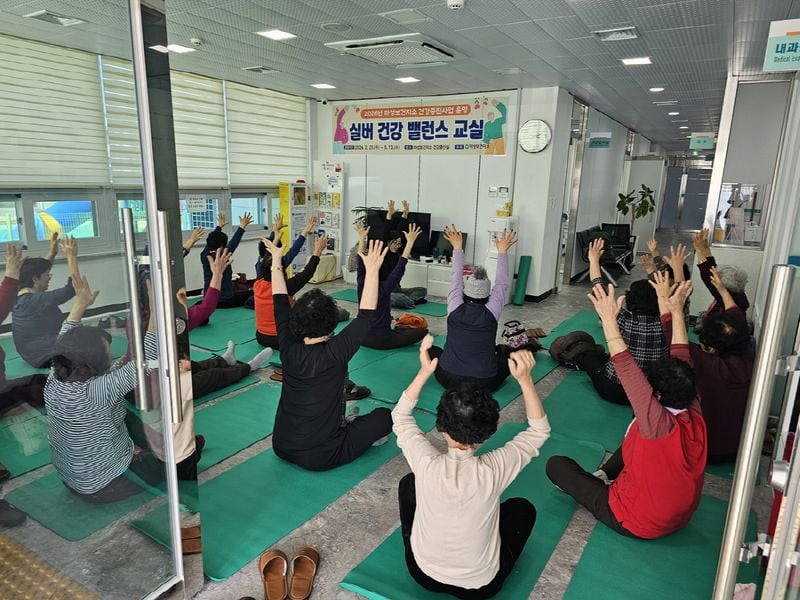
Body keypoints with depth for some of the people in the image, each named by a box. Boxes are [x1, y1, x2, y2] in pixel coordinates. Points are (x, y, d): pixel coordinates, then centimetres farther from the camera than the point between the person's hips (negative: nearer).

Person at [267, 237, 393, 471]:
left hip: (281, 448, 5)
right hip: (320, 458, -5)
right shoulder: (334, 354, -23)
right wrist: (372, 270, -18)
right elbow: (366, 315, -19)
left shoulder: (289, 350, -10)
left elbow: (280, 303, 1)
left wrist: (276, 261, 7)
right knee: (384, 416, 7)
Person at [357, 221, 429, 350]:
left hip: (362, 338, 6)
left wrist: (362, 238, 5)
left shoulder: (361, 286, -6)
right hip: (381, 341, -5)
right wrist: (410, 241, -17)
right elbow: (400, 266, -19)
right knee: (423, 331, 3)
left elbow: (360, 262, 4)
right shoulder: (384, 289, -19)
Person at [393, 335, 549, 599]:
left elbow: (400, 416, -7)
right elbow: (539, 430, -11)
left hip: (423, 574, 1)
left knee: (408, 483, 18)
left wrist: (424, 372, -14)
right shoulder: (494, 469, -29)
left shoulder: (427, 464, -28)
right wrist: (525, 379, -17)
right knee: (523, 508, 21)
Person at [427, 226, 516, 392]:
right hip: (485, 384, 1)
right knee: (507, 352, 24)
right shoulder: (491, 313, -6)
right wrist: (502, 251, 17)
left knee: (432, 350, 27)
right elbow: (502, 283, 8)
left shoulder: (455, 309, -4)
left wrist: (457, 247, 19)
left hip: (448, 379, 0)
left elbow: (457, 278, 9)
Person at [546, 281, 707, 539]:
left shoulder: (660, 425, -35)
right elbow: (682, 360, -9)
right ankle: (603, 476, 18)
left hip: (638, 523, -7)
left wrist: (609, 318, -40)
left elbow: (628, 369, -40)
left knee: (556, 464, -5)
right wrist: (676, 310, -5)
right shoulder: (696, 415, -16)